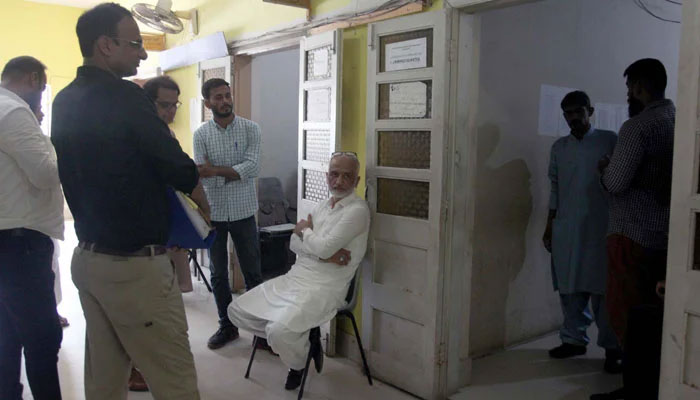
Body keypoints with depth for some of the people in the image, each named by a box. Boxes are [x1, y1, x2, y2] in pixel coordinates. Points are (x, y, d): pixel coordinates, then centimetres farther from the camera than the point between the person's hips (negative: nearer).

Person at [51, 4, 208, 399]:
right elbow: (180, 170, -14)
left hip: (88, 257, 9)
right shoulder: (125, 96, -15)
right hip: (134, 263, -9)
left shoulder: (64, 102, 9)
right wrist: (201, 200, 6)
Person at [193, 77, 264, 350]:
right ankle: (227, 325, 26)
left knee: (252, 273, 6)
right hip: (213, 213, 2)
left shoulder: (250, 129, -4)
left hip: (243, 212, -1)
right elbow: (201, 175, -10)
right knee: (218, 274, 11)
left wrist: (215, 169, -21)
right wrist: (234, 173, -22)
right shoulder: (201, 134, -1)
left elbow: (252, 167, -16)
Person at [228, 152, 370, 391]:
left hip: (325, 287, -8)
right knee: (237, 311, 4)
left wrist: (306, 230, 0)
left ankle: (298, 364, 6)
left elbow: (324, 247, -21)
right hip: (294, 277, 9)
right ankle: (301, 338, 13)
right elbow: (294, 243, 7)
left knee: (279, 331, -31)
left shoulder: (357, 210, -12)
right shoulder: (322, 206, 14)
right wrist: (324, 254, -12)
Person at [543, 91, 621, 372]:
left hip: (600, 228, -3)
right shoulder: (559, 147, 12)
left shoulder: (609, 141, 1)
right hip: (566, 229, 4)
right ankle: (574, 339, 20)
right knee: (570, 288, 7)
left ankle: (612, 347, 8)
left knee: (603, 289, -2)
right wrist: (549, 227, 12)